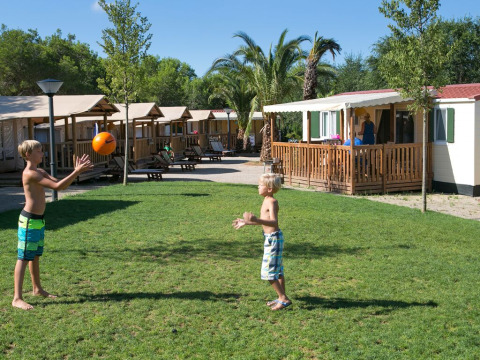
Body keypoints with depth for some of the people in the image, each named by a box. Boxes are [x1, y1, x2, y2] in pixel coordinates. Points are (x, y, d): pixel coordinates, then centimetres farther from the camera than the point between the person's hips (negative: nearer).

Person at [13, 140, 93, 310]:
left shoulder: (40, 172, 12)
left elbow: (62, 185, 10)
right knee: (23, 258, -6)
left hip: (39, 220, 9)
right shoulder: (30, 174, -19)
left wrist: (77, 170, -1)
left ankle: (38, 289, 34)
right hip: (29, 220, -9)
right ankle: (17, 298, -3)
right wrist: (77, 172, -25)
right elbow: (57, 186, -26)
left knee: (35, 256, 20)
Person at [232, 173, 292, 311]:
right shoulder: (266, 201, 10)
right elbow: (264, 221, 21)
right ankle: (282, 298, 26)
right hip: (270, 238, 10)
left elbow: (274, 222, -33)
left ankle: (284, 299, 3)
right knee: (278, 270, 16)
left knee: (269, 271, -5)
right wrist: (246, 222, 26)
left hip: (274, 238, -10)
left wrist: (256, 220, -47)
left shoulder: (272, 202, -19)